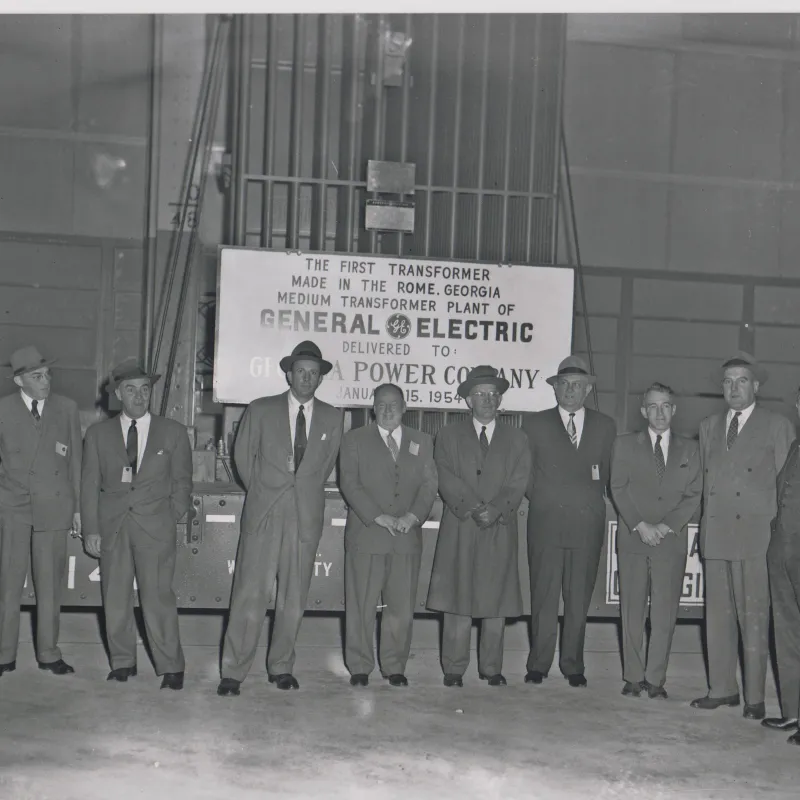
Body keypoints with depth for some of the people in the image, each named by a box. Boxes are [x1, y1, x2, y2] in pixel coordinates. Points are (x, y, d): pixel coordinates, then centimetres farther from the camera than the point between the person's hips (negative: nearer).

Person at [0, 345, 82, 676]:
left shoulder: (67, 408, 5)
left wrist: (78, 507, 7)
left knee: (50, 583, 6)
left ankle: (48, 653, 16)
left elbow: (76, 460, 8)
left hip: (54, 506, 1)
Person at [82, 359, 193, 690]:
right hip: (111, 526, 2)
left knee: (158, 596, -7)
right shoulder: (98, 433, 9)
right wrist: (91, 529, 2)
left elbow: (182, 482, 9)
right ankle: (122, 662, 17)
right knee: (115, 597, 5)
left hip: (155, 526, -2)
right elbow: (90, 484, 8)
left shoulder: (173, 432, 6)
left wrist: (170, 520, 1)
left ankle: (171, 667, 1)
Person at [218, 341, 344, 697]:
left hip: (306, 517, 2)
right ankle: (233, 671, 1)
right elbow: (243, 455, 12)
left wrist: (305, 492, 12)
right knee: (250, 594, -5)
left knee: (293, 598, 6)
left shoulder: (332, 418, 9)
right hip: (263, 514, -2)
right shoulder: (261, 410, 4)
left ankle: (281, 666, 19)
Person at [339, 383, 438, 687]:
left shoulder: (422, 442, 15)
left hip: (408, 537, 2)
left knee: (402, 607, 2)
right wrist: (379, 517, -12)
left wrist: (413, 516, -9)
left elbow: (430, 484, 8)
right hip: (365, 534, -2)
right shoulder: (354, 440, 8)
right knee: (361, 605, 0)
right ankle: (359, 667, 11)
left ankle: (395, 667, 14)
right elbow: (349, 483, -2)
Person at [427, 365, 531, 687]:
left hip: (501, 530, 1)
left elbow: (518, 483, 2)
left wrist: (495, 509, -15)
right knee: (457, 600, -2)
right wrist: (473, 509, -16)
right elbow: (447, 480, -2)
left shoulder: (516, 439, 13)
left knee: (496, 601, 2)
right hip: (459, 529, -1)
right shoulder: (449, 435, 10)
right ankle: (454, 669, 5)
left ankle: (491, 668, 11)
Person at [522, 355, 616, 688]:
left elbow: (610, 473, 13)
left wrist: (593, 501, 3)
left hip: (588, 523, 1)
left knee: (579, 598, 3)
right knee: (543, 596, 0)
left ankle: (573, 665, 12)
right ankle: (538, 665, 8)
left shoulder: (605, 426, 12)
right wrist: (541, 498, 1)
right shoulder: (534, 423, 8)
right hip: (546, 522, -1)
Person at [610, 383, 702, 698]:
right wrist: (640, 525, -9)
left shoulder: (689, 449, 12)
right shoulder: (625, 444, 10)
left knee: (664, 613, -2)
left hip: (672, 540, 0)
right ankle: (633, 677, 7)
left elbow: (694, 495, 5)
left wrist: (667, 525, -8)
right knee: (632, 610, 0)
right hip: (633, 538, 0)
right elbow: (618, 488, 3)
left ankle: (655, 679, 5)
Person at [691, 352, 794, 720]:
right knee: (718, 615, 7)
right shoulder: (709, 426, 17)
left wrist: (778, 532, -4)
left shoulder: (777, 426, 3)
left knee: (753, 618, -4)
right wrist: (706, 523, 10)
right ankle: (722, 689, 15)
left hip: (755, 535, -4)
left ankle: (755, 698, 2)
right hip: (715, 534, 5)